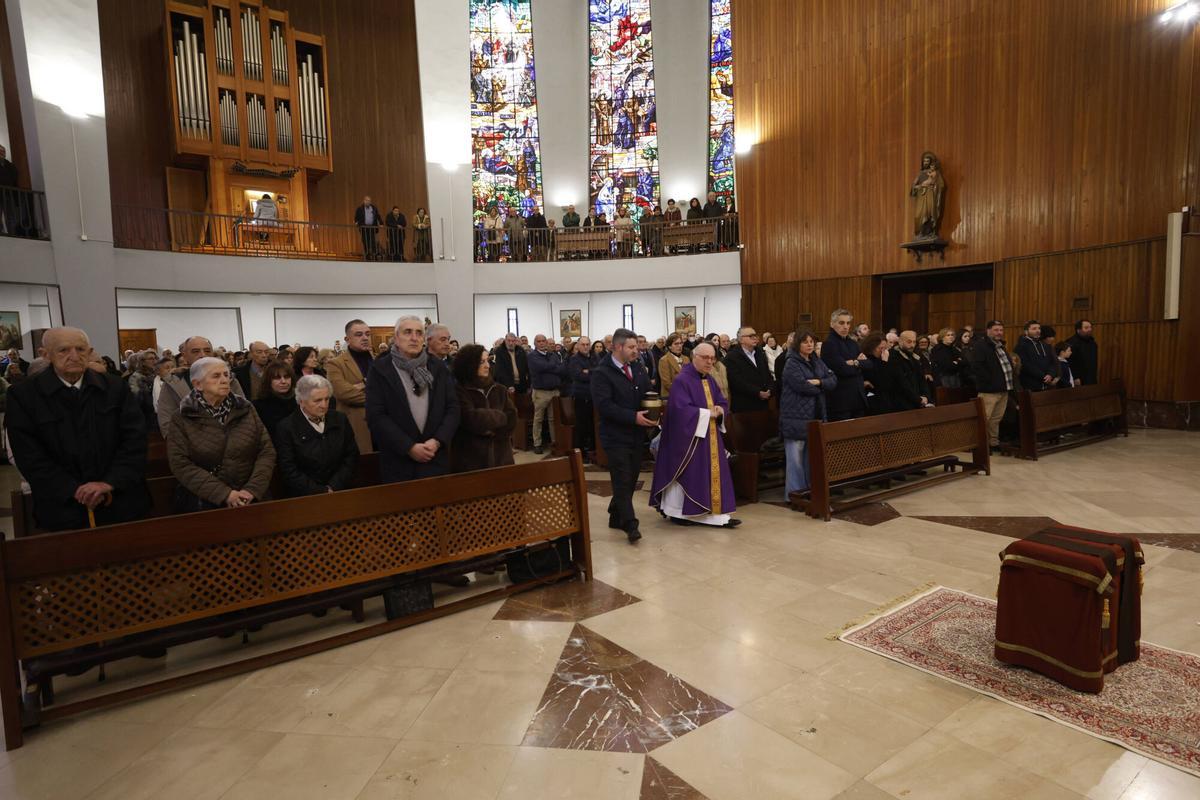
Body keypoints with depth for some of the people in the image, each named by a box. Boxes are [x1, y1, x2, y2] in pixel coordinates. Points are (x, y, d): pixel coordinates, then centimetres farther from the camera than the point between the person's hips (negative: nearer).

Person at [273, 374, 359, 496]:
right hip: (303, 498, -2)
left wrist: (333, 488, -4)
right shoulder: (286, 428, -1)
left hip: (339, 492, 2)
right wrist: (323, 492, -11)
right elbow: (289, 472, -5)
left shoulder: (340, 420, 11)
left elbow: (352, 457, 9)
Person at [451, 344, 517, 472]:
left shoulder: (499, 389, 9)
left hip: (501, 458, 5)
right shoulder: (459, 391, -7)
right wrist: (499, 416, -6)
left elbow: (512, 419, 1)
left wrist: (491, 430, -13)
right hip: (470, 461, -4)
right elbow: (471, 419, -19)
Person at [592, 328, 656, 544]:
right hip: (615, 435, -7)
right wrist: (633, 417, -22)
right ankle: (630, 525, -2)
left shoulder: (637, 368, 10)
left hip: (637, 434, 7)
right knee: (622, 481, -6)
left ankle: (616, 517, 28)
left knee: (631, 479, 13)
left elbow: (649, 394, 17)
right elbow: (603, 405, -20)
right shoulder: (602, 373, -12)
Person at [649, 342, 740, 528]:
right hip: (689, 436, -8)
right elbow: (682, 409, -24)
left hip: (710, 435, 8)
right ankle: (678, 512, 13)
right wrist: (708, 413, -17)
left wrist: (719, 410, -10)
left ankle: (717, 515, 11)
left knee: (714, 473, 6)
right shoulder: (682, 380, -14)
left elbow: (723, 402, 13)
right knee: (688, 475, 0)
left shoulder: (710, 380, 12)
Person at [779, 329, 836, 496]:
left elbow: (833, 379, 7)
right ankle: (794, 495, 2)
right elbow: (801, 385, -19)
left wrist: (818, 382, -12)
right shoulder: (791, 364, -7)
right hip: (796, 418, -7)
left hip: (816, 416, 7)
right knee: (796, 457, -5)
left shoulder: (817, 361, 15)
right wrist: (821, 388, -4)